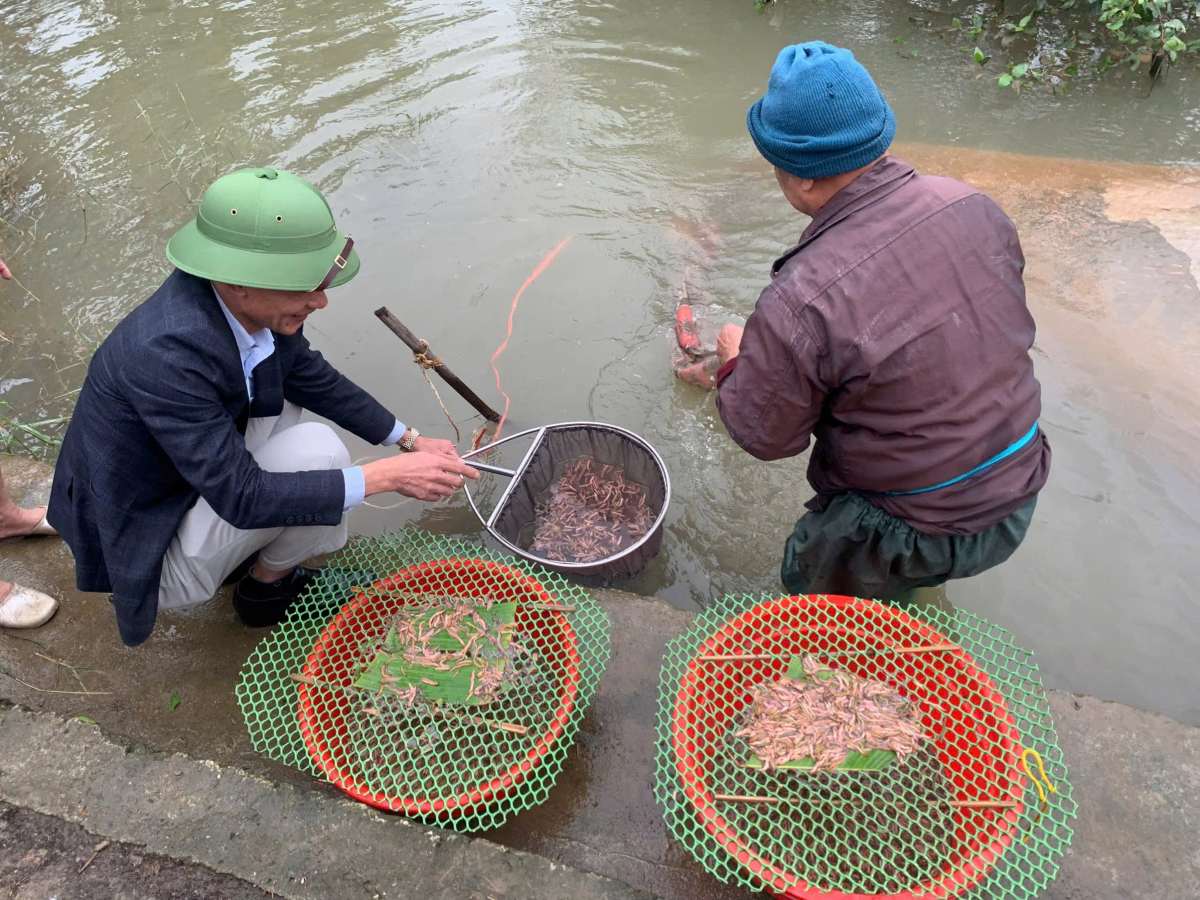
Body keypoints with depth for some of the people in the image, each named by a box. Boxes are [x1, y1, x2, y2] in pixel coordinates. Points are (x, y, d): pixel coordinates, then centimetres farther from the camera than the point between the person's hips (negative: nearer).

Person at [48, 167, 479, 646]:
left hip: (185, 487, 8)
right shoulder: (167, 353, -35)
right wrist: (385, 475, -30)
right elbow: (241, 496, -31)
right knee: (318, 450, -21)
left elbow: (315, 379, 3)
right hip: (147, 550, -7)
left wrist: (409, 440, 3)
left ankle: (245, 553, 13)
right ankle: (267, 585, 7)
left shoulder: (246, 303, -13)